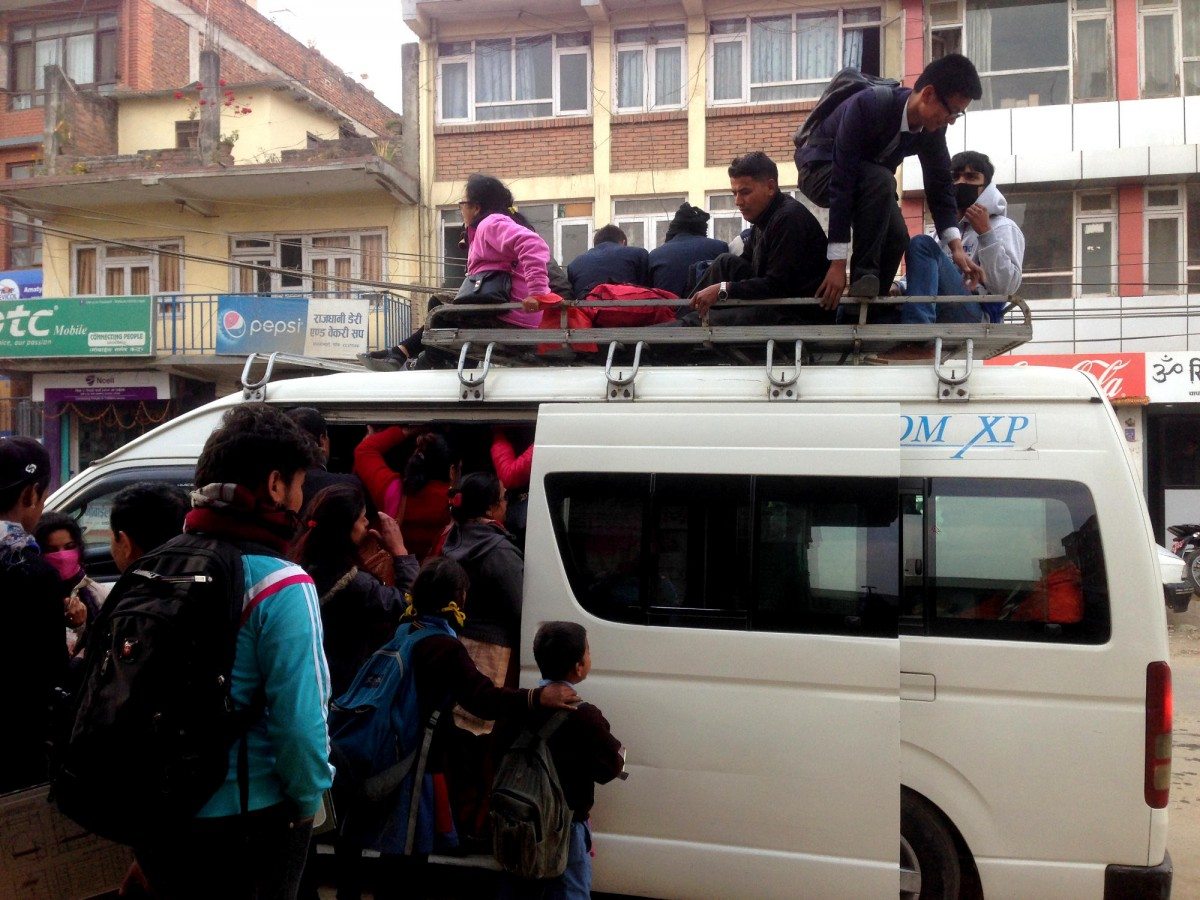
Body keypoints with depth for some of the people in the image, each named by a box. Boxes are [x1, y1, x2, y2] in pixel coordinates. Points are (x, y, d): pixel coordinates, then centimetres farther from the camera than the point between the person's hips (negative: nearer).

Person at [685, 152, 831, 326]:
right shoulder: (765, 217, 10)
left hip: (802, 316, -10)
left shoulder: (789, 218, -19)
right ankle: (686, 313, 3)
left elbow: (777, 287, -23)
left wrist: (723, 289, -21)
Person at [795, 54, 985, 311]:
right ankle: (864, 277, -28)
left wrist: (956, 246, -19)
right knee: (881, 180, -35)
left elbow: (939, 183, -6)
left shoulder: (933, 126, -16)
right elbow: (842, 181, -39)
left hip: (868, 177, 7)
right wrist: (838, 263, -41)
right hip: (822, 168, -7)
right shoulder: (868, 106, -37)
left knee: (897, 237, -16)